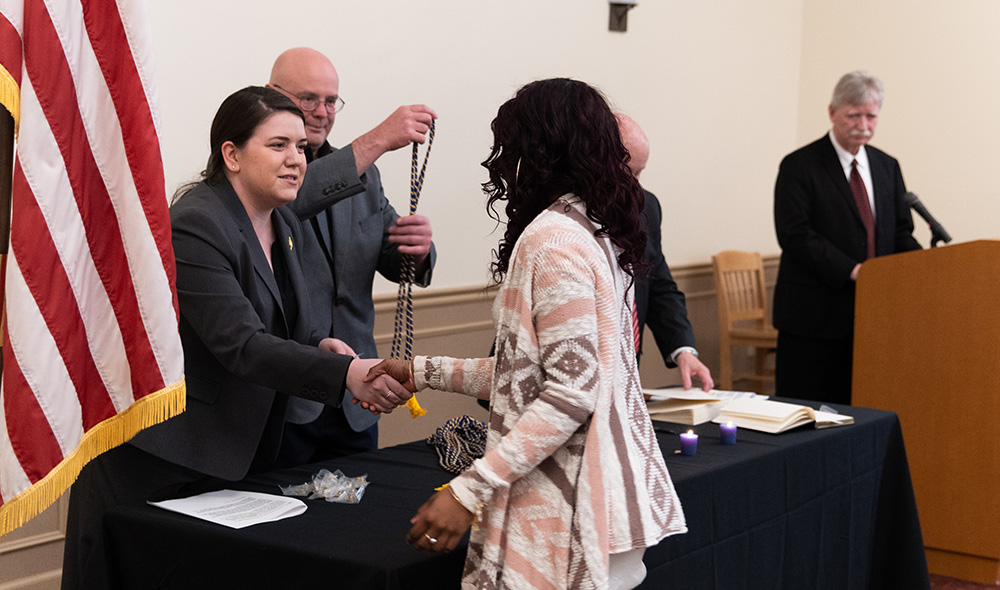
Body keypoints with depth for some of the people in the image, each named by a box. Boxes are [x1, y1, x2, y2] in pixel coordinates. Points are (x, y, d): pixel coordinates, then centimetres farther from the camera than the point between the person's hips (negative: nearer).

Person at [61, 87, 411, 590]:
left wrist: (318, 346, -4)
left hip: (239, 454, 8)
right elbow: (241, 346, -27)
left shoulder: (284, 227, 9)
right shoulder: (195, 227, -19)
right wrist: (346, 373, -36)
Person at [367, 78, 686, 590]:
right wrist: (424, 372, 18)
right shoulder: (601, 231, 12)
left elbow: (571, 393, -22)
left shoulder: (553, 239, -16)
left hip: (564, 514, -9)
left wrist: (468, 491, -21)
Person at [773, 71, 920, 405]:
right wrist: (852, 270, -20)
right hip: (815, 315, -5)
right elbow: (795, 236, -12)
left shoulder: (887, 167, 15)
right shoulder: (799, 166, -4)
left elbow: (901, 232, 15)